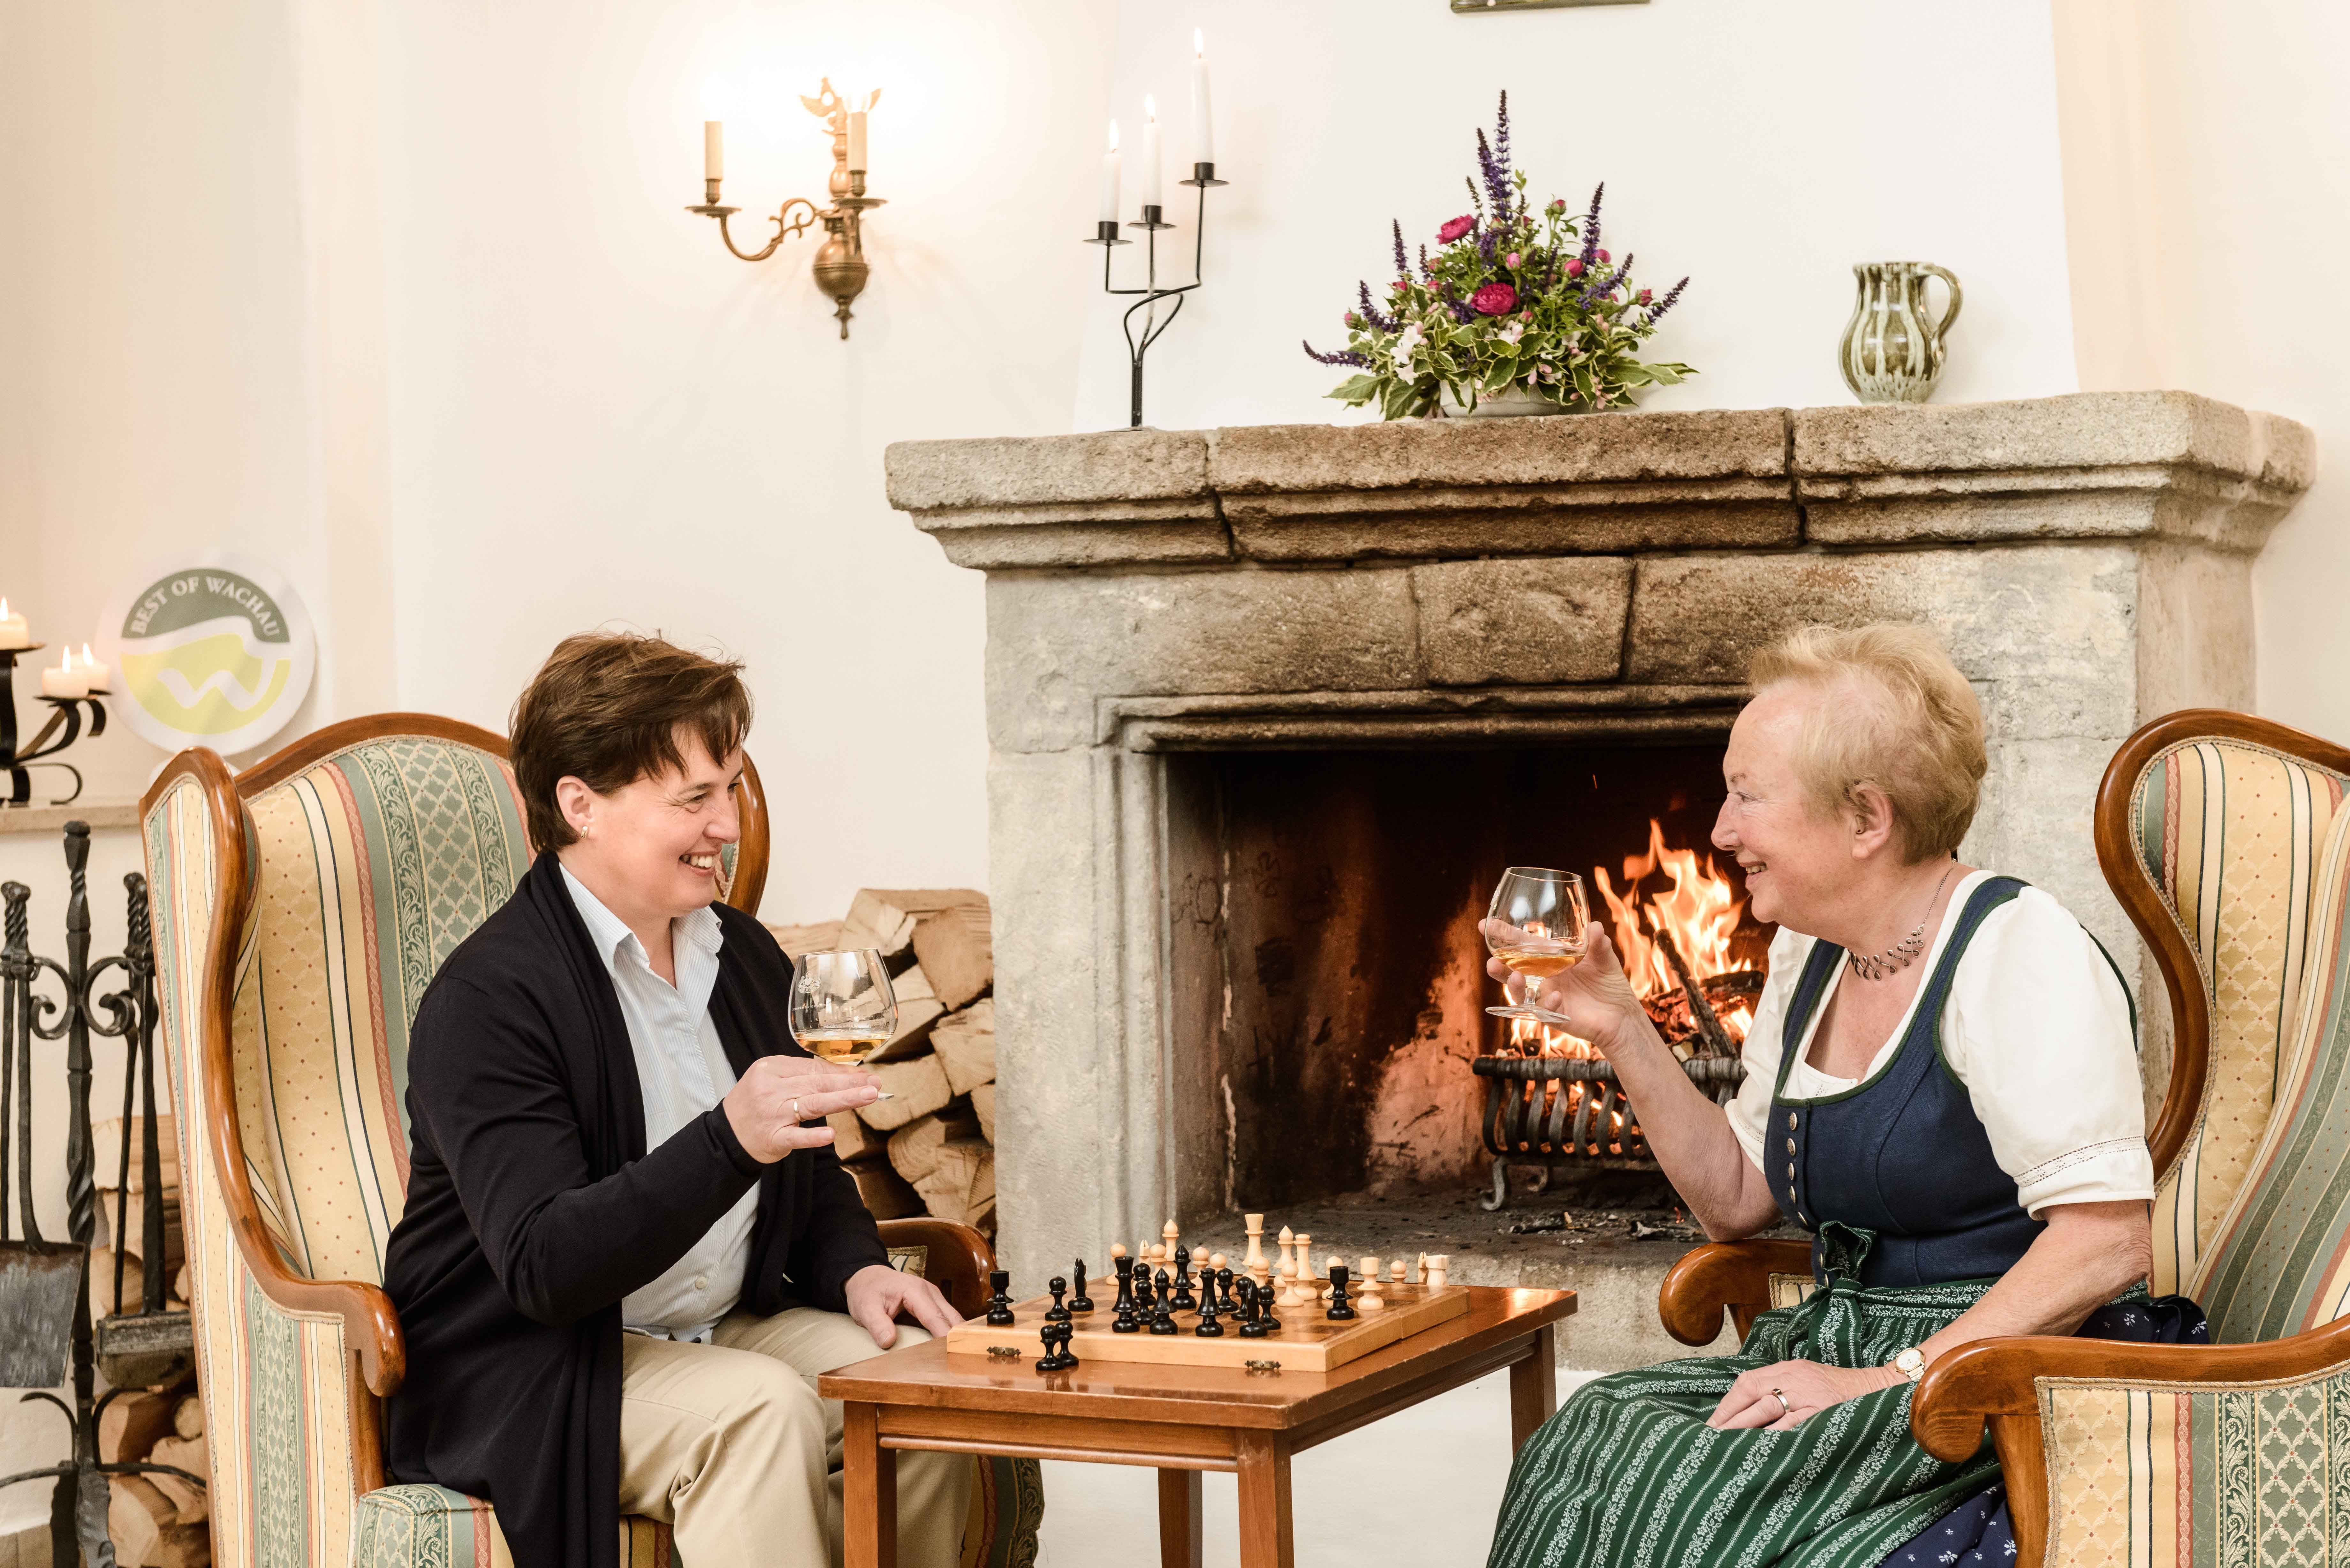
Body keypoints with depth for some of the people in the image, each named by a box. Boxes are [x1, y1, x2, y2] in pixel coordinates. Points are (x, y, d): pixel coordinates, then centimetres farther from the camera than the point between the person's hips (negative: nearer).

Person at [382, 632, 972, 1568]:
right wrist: (730, 1140, -38)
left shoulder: (745, 957, 9)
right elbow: (542, 1268, -26)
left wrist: (855, 1271, -1)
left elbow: (810, 1173, 22)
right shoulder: (488, 999, -17)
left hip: (721, 1332, 7)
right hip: (531, 1372, -7)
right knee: (764, 1410, -31)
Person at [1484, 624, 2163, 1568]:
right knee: (1592, 1443, -19)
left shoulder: (2016, 949, -12)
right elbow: (1738, 1200, 21)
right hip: (1841, 1352, 7)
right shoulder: (1809, 957, 15)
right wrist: (1622, 1033, 10)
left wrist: (1892, 1380, -22)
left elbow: (2106, 1241, -20)